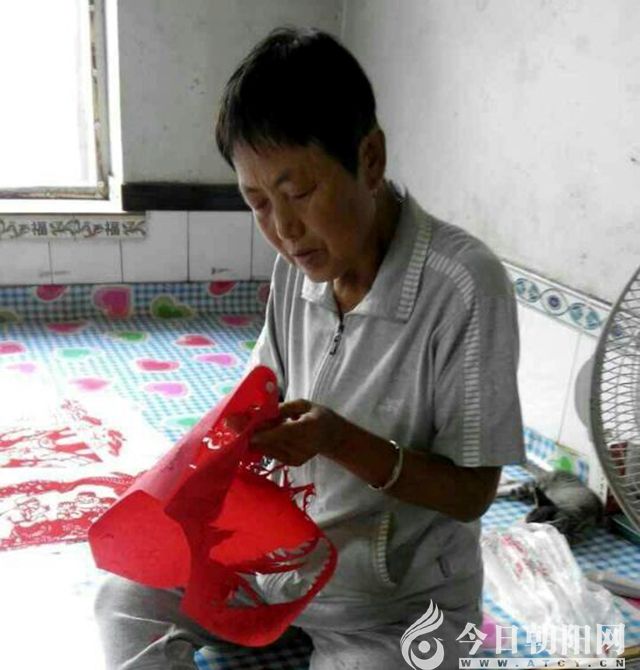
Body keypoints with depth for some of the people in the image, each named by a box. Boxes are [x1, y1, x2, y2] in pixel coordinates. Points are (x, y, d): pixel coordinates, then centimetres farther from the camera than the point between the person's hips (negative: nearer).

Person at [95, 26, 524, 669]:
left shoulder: (465, 287, -25)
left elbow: (472, 493, -18)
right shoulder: (298, 266, -6)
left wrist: (339, 440, -31)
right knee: (124, 602, 1)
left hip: (401, 602, -5)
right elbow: (269, 399, 5)